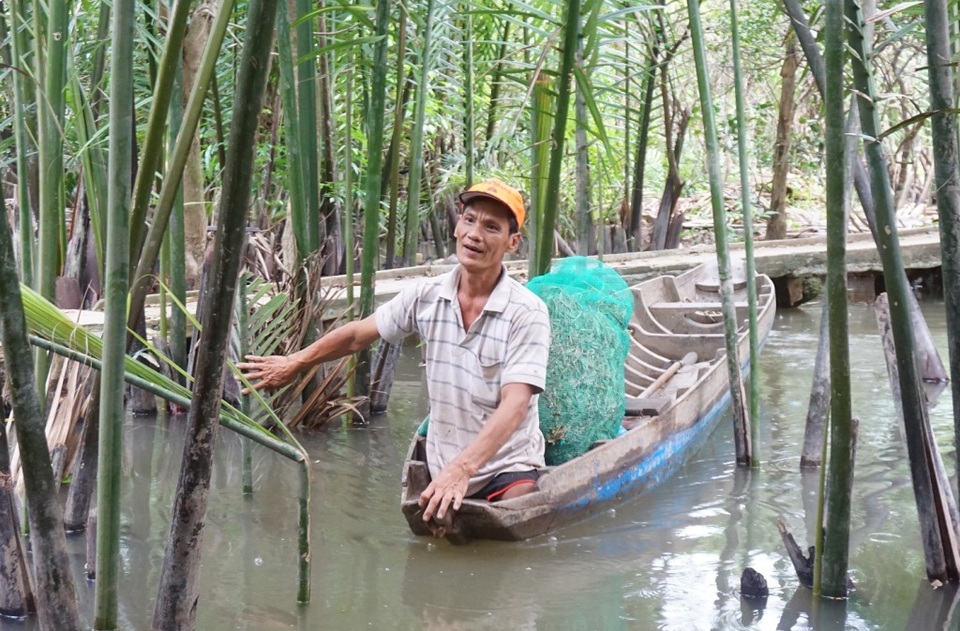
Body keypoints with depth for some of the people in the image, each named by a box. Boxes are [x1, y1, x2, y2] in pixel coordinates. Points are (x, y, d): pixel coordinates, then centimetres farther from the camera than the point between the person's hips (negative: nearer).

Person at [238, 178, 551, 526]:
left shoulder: (528, 313, -13)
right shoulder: (427, 297, 0)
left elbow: (514, 405, -24)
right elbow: (358, 335, 17)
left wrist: (462, 468, -36)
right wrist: (294, 363, 27)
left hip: (509, 468, -4)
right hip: (442, 469, 5)